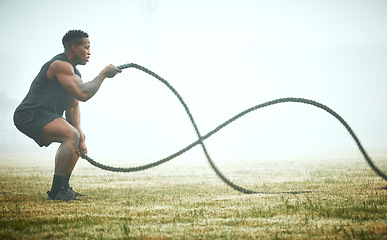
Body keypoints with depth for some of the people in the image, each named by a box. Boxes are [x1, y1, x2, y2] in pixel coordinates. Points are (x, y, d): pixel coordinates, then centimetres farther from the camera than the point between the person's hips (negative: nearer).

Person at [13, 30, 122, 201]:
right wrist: (103, 74, -16)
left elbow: (73, 106, 16)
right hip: (30, 115, -11)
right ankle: (56, 192, -23)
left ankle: (64, 187, 17)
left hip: (45, 116, 11)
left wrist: (79, 136, 4)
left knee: (77, 136, 20)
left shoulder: (73, 71, 16)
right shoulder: (60, 65, -17)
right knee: (71, 135, -27)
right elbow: (83, 94, -28)